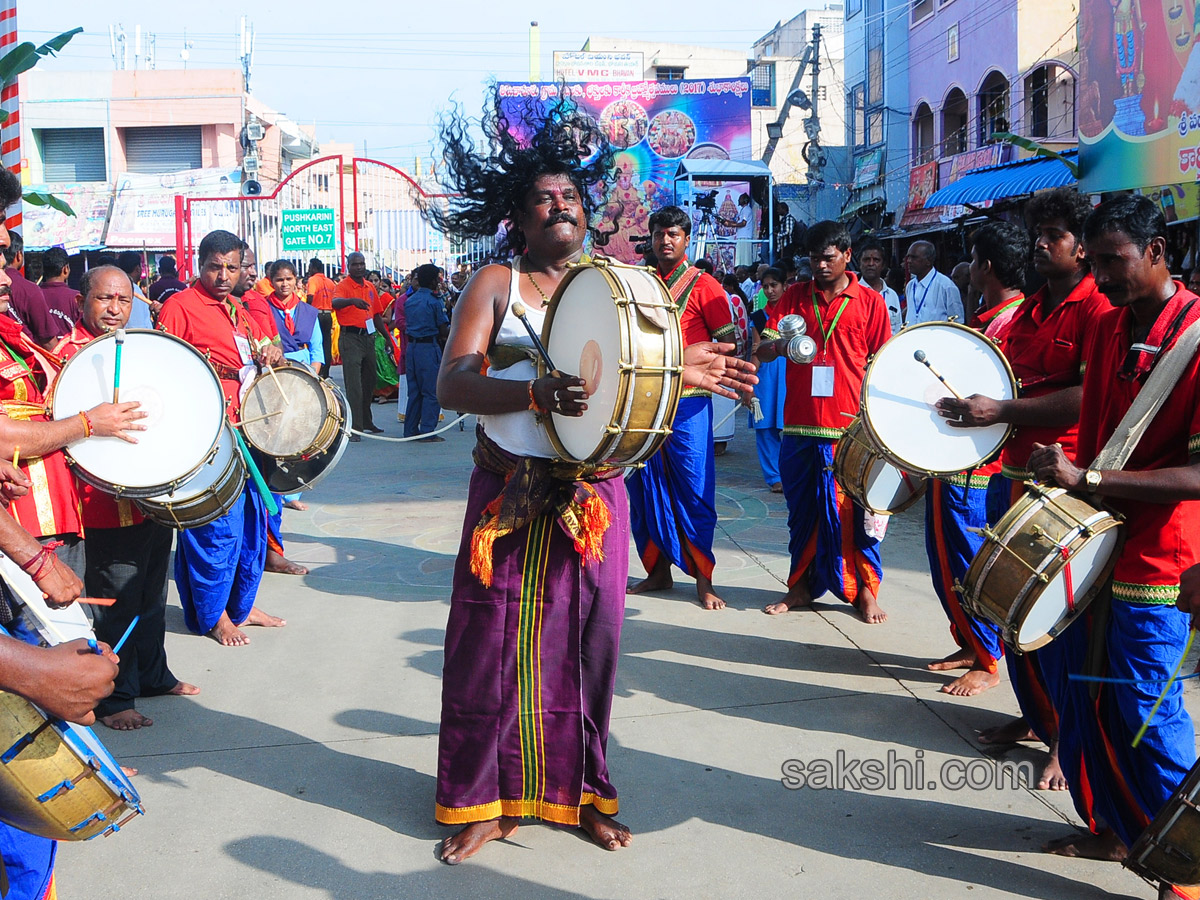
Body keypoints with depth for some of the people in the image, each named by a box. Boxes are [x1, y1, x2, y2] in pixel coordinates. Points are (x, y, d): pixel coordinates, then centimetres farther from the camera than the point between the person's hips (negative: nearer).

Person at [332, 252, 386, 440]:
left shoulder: (370, 287, 14)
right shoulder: (343, 286, -8)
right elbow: (335, 303, -30)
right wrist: (352, 301, -49)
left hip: (368, 337, 7)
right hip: (351, 338, -7)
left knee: (369, 382, 15)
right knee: (354, 385, -10)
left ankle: (366, 422, 28)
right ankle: (355, 428, -11)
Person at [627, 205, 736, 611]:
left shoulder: (704, 285, -1)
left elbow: (727, 343, -3)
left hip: (688, 402, -5)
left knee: (694, 492, -4)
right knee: (646, 489, 8)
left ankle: (703, 581, 4)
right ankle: (658, 571, 21)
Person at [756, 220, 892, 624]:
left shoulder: (870, 301, 4)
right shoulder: (794, 296, 9)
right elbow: (761, 351, 4)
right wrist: (780, 344, -19)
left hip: (851, 426, -2)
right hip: (800, 425, 3)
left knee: (855, 511, 1)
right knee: (802, 510, 10)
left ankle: (865, 591, 13)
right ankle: (802, 586, 22)